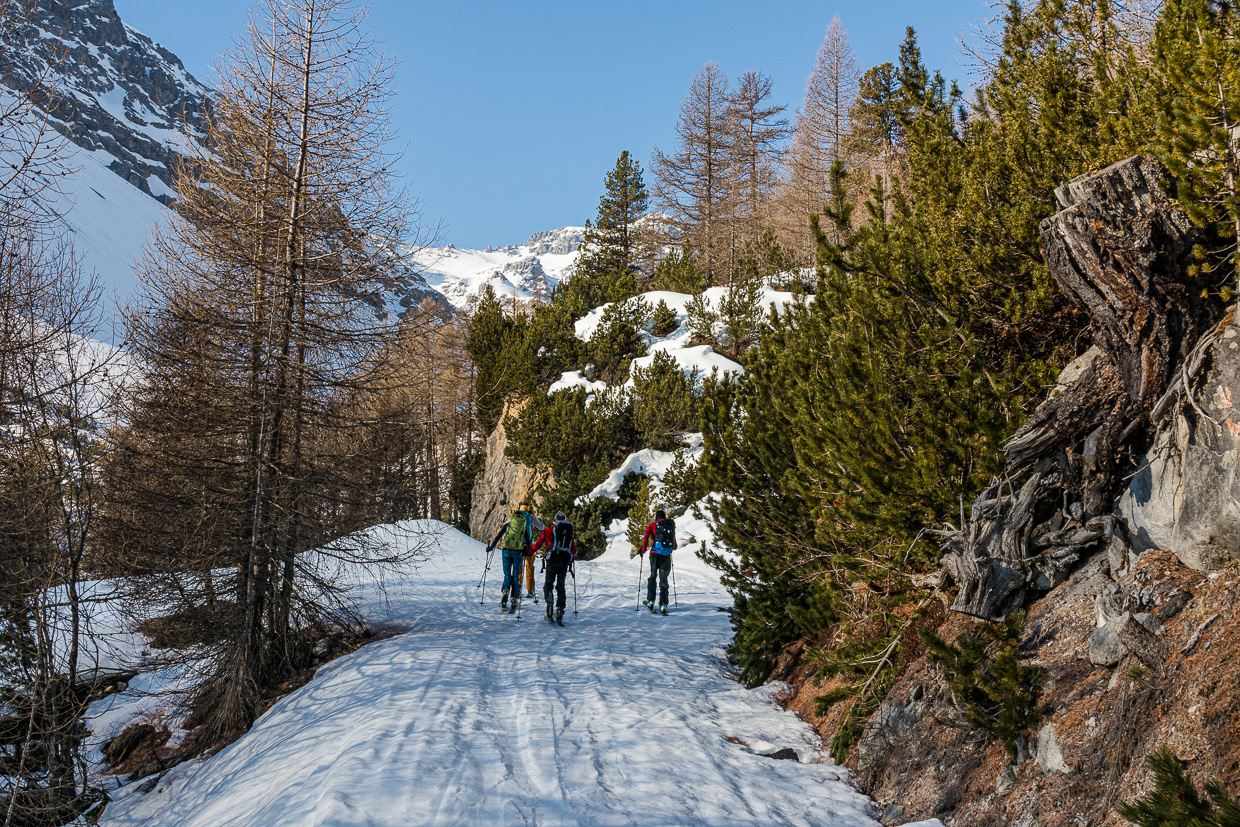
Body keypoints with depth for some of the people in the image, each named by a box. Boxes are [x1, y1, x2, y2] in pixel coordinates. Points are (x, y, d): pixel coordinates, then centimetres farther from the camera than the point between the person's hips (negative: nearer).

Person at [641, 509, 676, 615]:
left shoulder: (652, 525, 1)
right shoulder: (671, 525, 10)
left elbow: (646, 538, -7)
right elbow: (674, 539, 20)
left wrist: (643, 550, 7)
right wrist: (674, 547, 41)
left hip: (655, 554, -2)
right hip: (667, 556, 2)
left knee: (653, 576, 10)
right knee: (663, 579, 6)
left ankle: (650, 601, 5)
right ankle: (663, 604, 0)